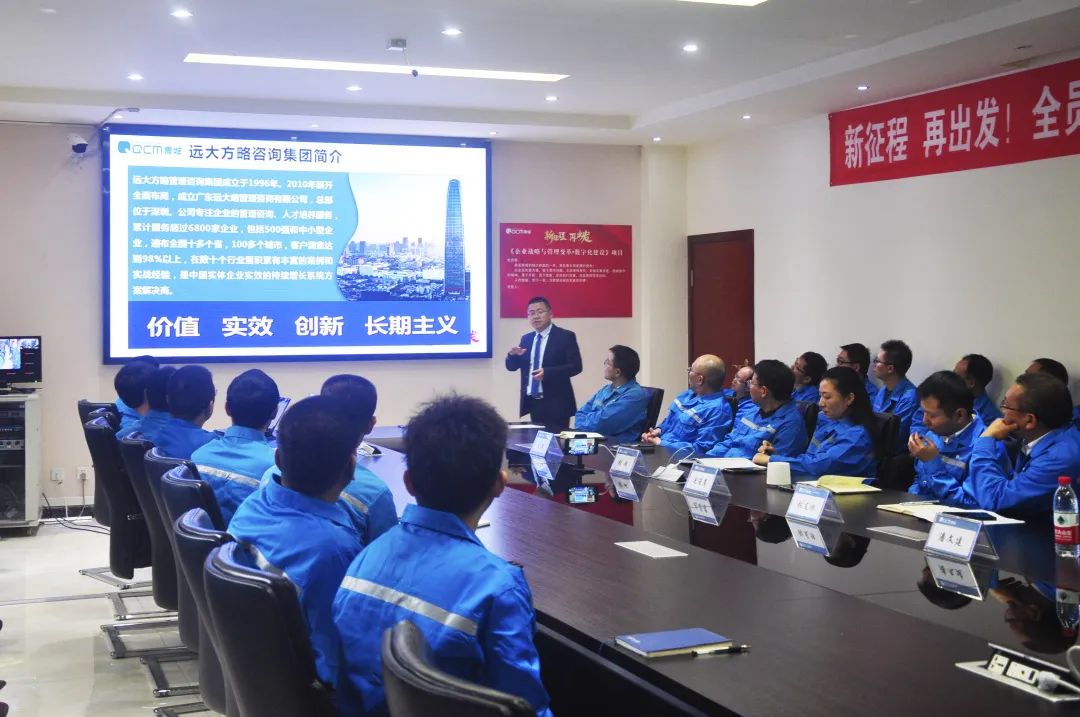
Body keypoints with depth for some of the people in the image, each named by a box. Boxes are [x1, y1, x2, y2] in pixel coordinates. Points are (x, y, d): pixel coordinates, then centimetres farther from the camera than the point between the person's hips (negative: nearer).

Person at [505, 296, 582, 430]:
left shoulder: (565, 336, -4)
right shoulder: (526, 339, 13)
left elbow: (576, 366, -11)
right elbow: (511, 367, 14)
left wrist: (547, 372, -23)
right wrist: (513, 355, -10)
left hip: (555, 402, -5)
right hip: (533, 402, 5)